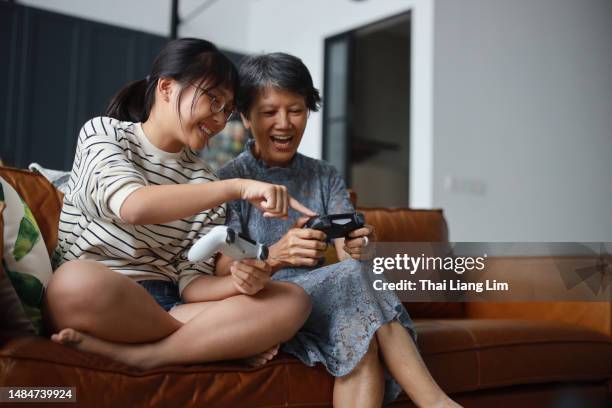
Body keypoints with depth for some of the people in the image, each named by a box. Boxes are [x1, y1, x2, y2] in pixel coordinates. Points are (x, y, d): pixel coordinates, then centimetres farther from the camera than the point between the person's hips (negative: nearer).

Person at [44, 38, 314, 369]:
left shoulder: (204, 181, 10)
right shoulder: (103, 132, 1)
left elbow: (190, 283, 2)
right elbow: (133, 206, -22)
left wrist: (238, 282, -20)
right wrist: (236, 187, -28)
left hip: (164, 305, 4)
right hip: (93, 299, -3)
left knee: (292, 301, -16)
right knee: (79, 280, -39)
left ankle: (129, 353, -25)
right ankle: (218, 343, -16)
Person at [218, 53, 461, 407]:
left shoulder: (326, 177, 12)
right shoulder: (229, 179, -1)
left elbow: (347, 254, -2)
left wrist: (359, 250, -27)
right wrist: (275, 257, -34)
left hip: (321, 303, 4)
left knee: (363, 336, -33)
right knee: (352, 278, -30)